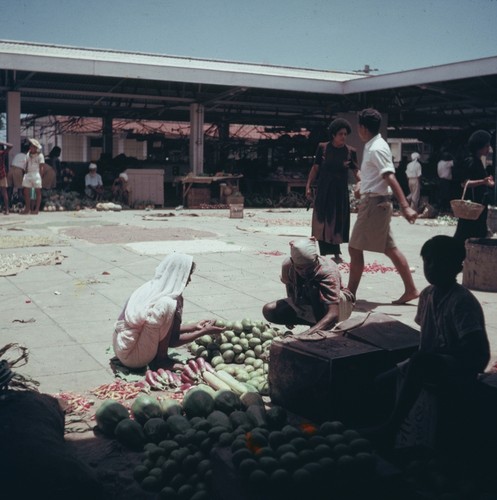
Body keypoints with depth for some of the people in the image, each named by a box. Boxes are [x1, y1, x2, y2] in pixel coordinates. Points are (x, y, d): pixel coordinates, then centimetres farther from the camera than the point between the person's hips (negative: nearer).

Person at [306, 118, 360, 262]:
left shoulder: (350, 151, -2)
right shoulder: (323, 147, -2)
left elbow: (356, 171, -5)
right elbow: (315, 168, 3)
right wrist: (308, 186, 0)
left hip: (341, 192, 0)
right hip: (323, 190, 0)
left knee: (338, 222, 6)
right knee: (323, 221, 3)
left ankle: (336, 252, 18)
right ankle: (324, 252, 11)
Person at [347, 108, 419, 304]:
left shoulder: (376, 149, -18)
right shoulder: (372, 146, 12)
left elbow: (391, 179, -26)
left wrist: (405, 206, -31)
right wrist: (361, 183, 18)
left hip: (374, 203, -10)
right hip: (374, 202, 10)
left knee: (355, 248, -1)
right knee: (389, 248, 11)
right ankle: (410, 289, 14)